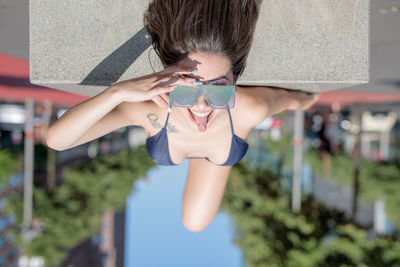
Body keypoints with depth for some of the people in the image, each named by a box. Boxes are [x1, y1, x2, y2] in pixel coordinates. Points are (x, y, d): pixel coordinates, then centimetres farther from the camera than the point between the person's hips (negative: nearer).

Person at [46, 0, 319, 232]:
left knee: (196, 222, 22)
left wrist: (307, 100, 0)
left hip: (218, 152, 1)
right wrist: (118, 91, -69)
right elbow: (56, 140, -55)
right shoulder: (149, 107, -49)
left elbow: (291, 98, -24)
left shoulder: (251, 109, -48)